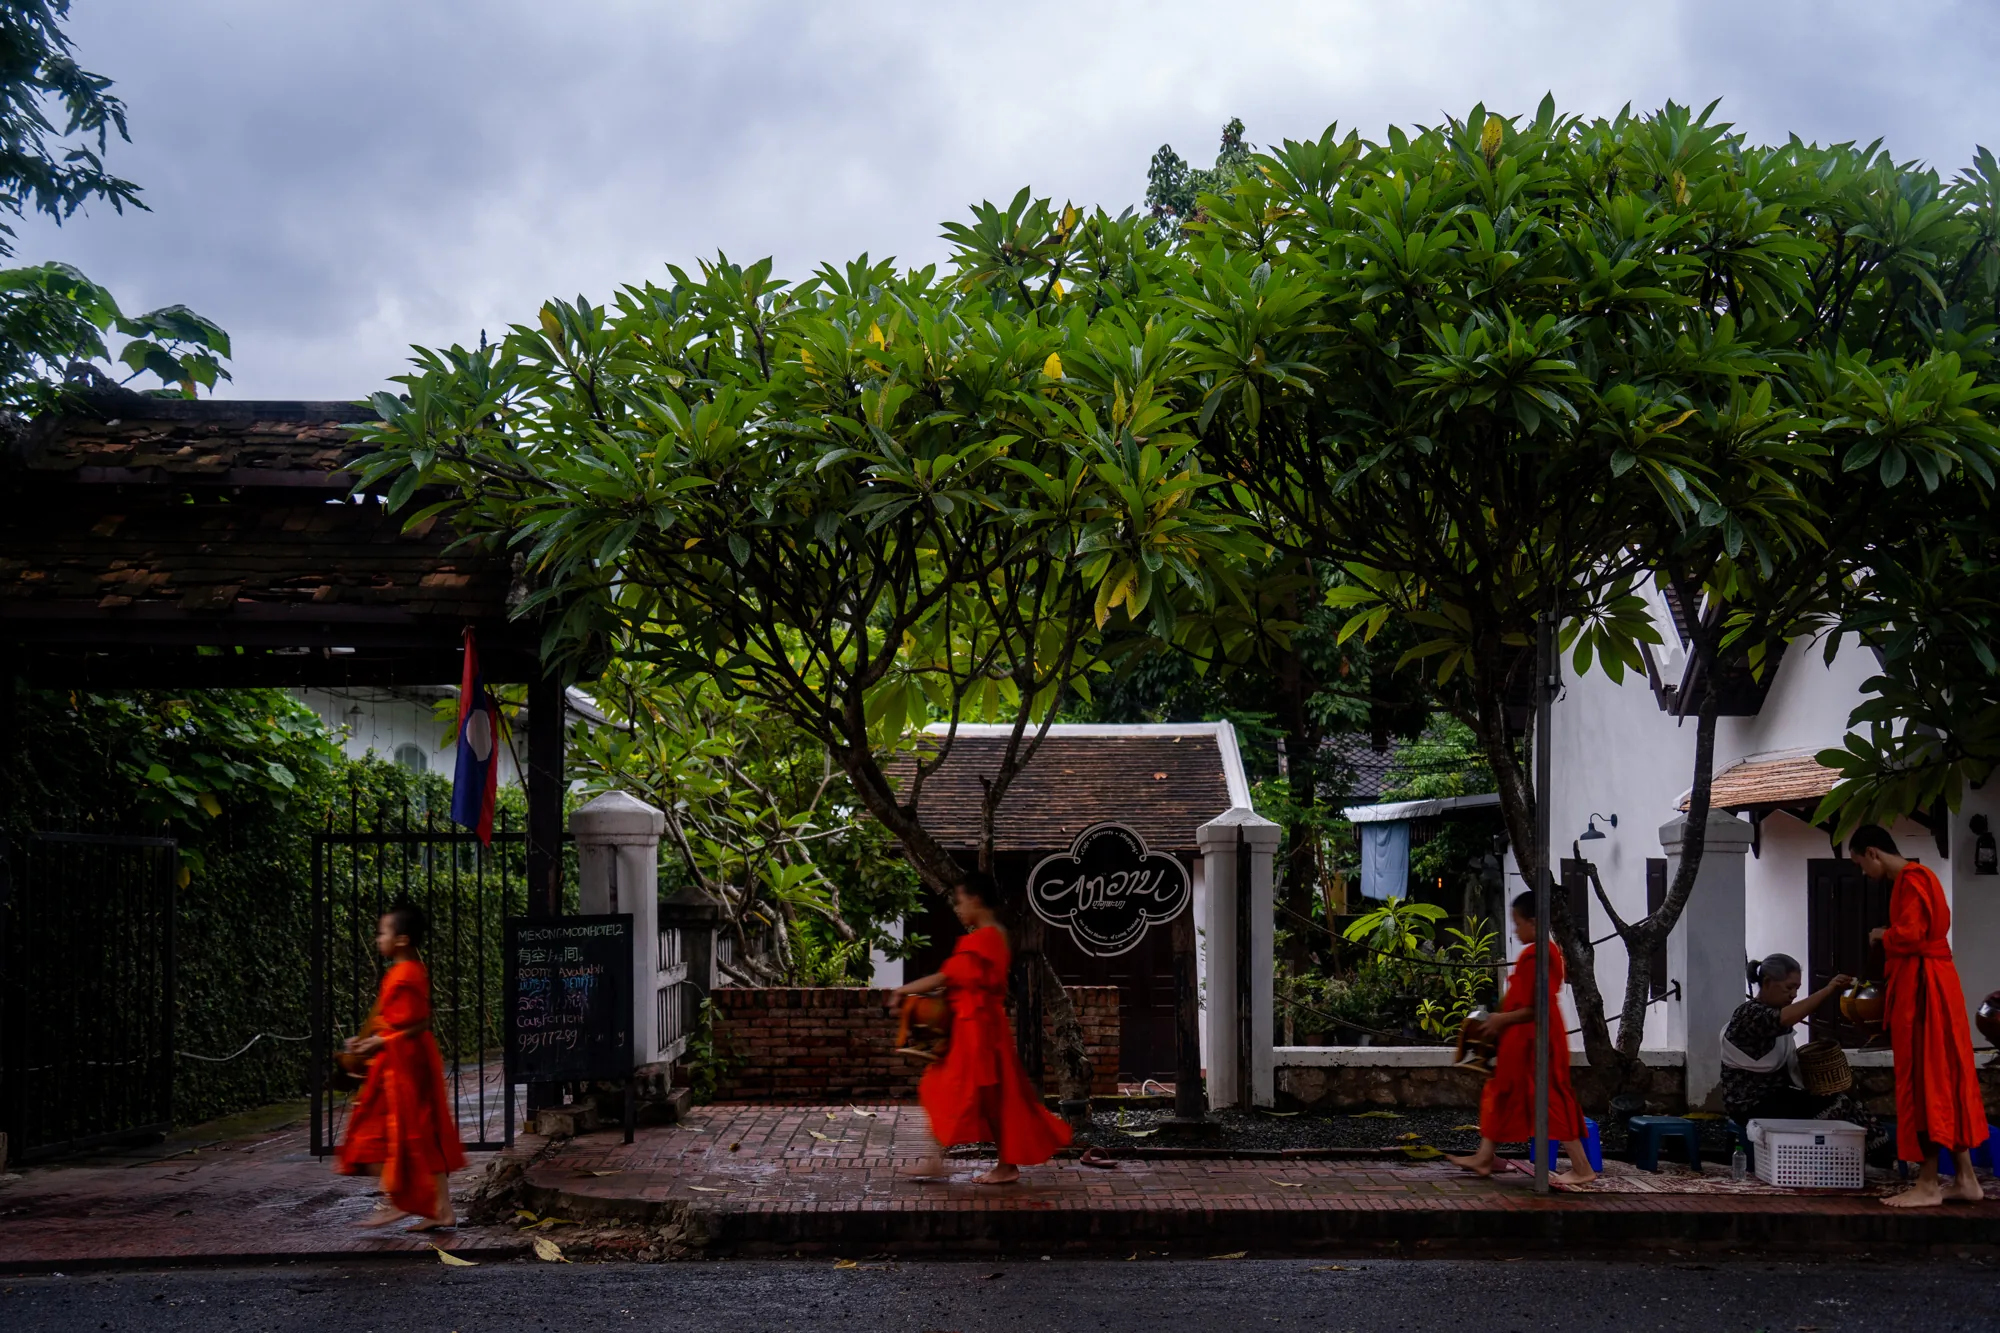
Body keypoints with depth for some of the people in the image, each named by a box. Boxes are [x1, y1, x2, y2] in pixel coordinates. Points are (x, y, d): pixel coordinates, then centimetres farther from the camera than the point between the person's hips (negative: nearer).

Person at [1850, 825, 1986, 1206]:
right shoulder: (1915, 877, 17)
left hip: (1922, 989, -10)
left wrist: (1881, 935, -5)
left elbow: (1909, 935, -23)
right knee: (1945, 1081, 11)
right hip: (1925, 986, 10)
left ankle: (1928, 1184, -5)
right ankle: (1965, 1179, 13)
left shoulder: (1912, 880, -15)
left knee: (1925, 1080, -8)